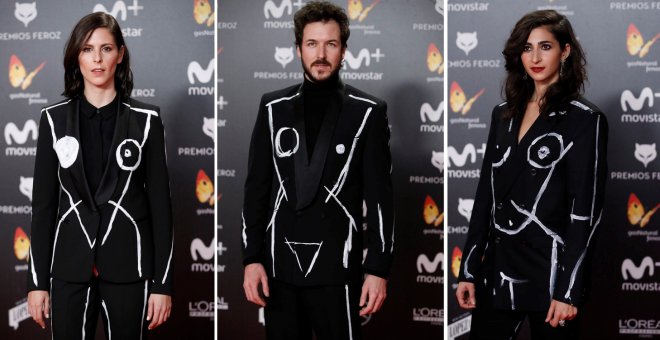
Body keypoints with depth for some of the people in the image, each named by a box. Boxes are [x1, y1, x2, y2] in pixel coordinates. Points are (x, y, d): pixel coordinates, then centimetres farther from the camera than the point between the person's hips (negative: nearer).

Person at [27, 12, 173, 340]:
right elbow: (43, 203, 5)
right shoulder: (54, 119, 4)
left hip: (127, 265, -1)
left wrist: (162, 282, -4)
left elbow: (159, 202, 0)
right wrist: (37, 280, 2)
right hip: (70, 265, 1)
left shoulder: (145, 119, 0)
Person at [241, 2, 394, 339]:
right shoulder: (274, 107, 7)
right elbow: (256, 187, 7)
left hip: (336, 268, -2)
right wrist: (251, 258, 0)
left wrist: (378, 268, -7)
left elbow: (379, 196, -2)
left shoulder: (367, 111, 0)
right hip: (279, 267, 3)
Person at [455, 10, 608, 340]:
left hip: (550, 271, -5)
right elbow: (485, 195, 11)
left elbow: (585, 210, -10)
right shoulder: (504, 114, 10)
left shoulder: (585, 119, -5)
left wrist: (568, 290, -15)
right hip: (498, 269, 5)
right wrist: (468, 271, 7)